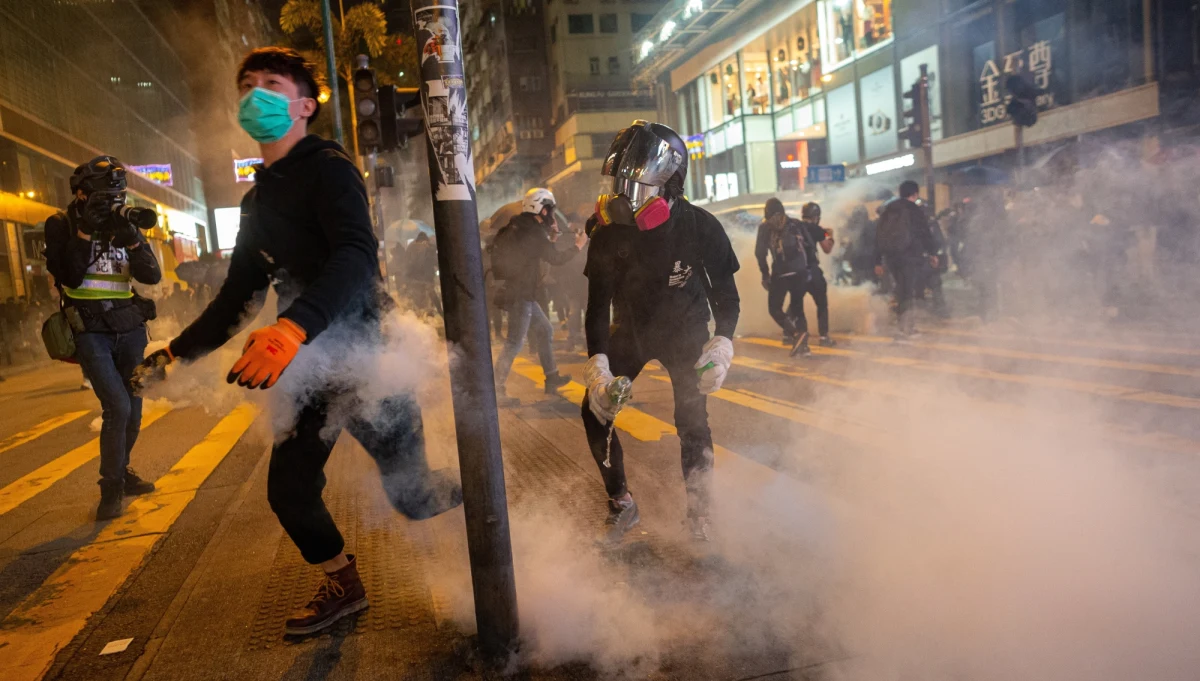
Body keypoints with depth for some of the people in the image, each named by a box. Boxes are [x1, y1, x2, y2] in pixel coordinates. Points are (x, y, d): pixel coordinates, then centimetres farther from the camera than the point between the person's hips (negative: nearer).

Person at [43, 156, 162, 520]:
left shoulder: (125, 224, 7)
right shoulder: (62, 225, -2)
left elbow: (152, 276, -5)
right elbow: (68, 277, -15)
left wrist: (130, 239, -19)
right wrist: (86, 232, -19)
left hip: (130, 328, 4)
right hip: (90, 331, -4)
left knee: (132, 408, 10)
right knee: (117, 407, -15)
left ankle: (122, 472, 31)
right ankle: (111, 488, -1)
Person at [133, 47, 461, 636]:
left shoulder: (328, 168, -11)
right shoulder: (258, 198, 15)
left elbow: (358, 258, -30)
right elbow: (239, 295, 23)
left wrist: (295, 326, -45)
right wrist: (176, 353, 20)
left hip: (363, 355, -8)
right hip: (309, 366, 8)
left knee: (410, 495, -1)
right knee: (289, 491, 10)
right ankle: (342, 586, 33)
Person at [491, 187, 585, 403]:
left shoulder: (517, 227, 10)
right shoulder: (534, 233, -16)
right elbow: (556, 258, -12)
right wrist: (578, 247, 2)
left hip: (522, 293, 10)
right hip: (521, 294, -10)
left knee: (544, 330, 18)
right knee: (515, 342, -8)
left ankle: (552, 378, 27)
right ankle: (496, 388, -7)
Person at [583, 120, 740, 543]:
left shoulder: (700, 227, -22)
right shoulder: (609, 232, -17)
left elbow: (725, 292, -12)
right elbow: (597, 303, -13)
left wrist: (722, 346, -26)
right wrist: (597, 365, -22)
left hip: (685, 330, -2)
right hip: (630, 328, 3)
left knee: (692, 422, -10)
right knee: (595, 410, -4)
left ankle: (699, 519, 9)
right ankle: (621, 504, 14)